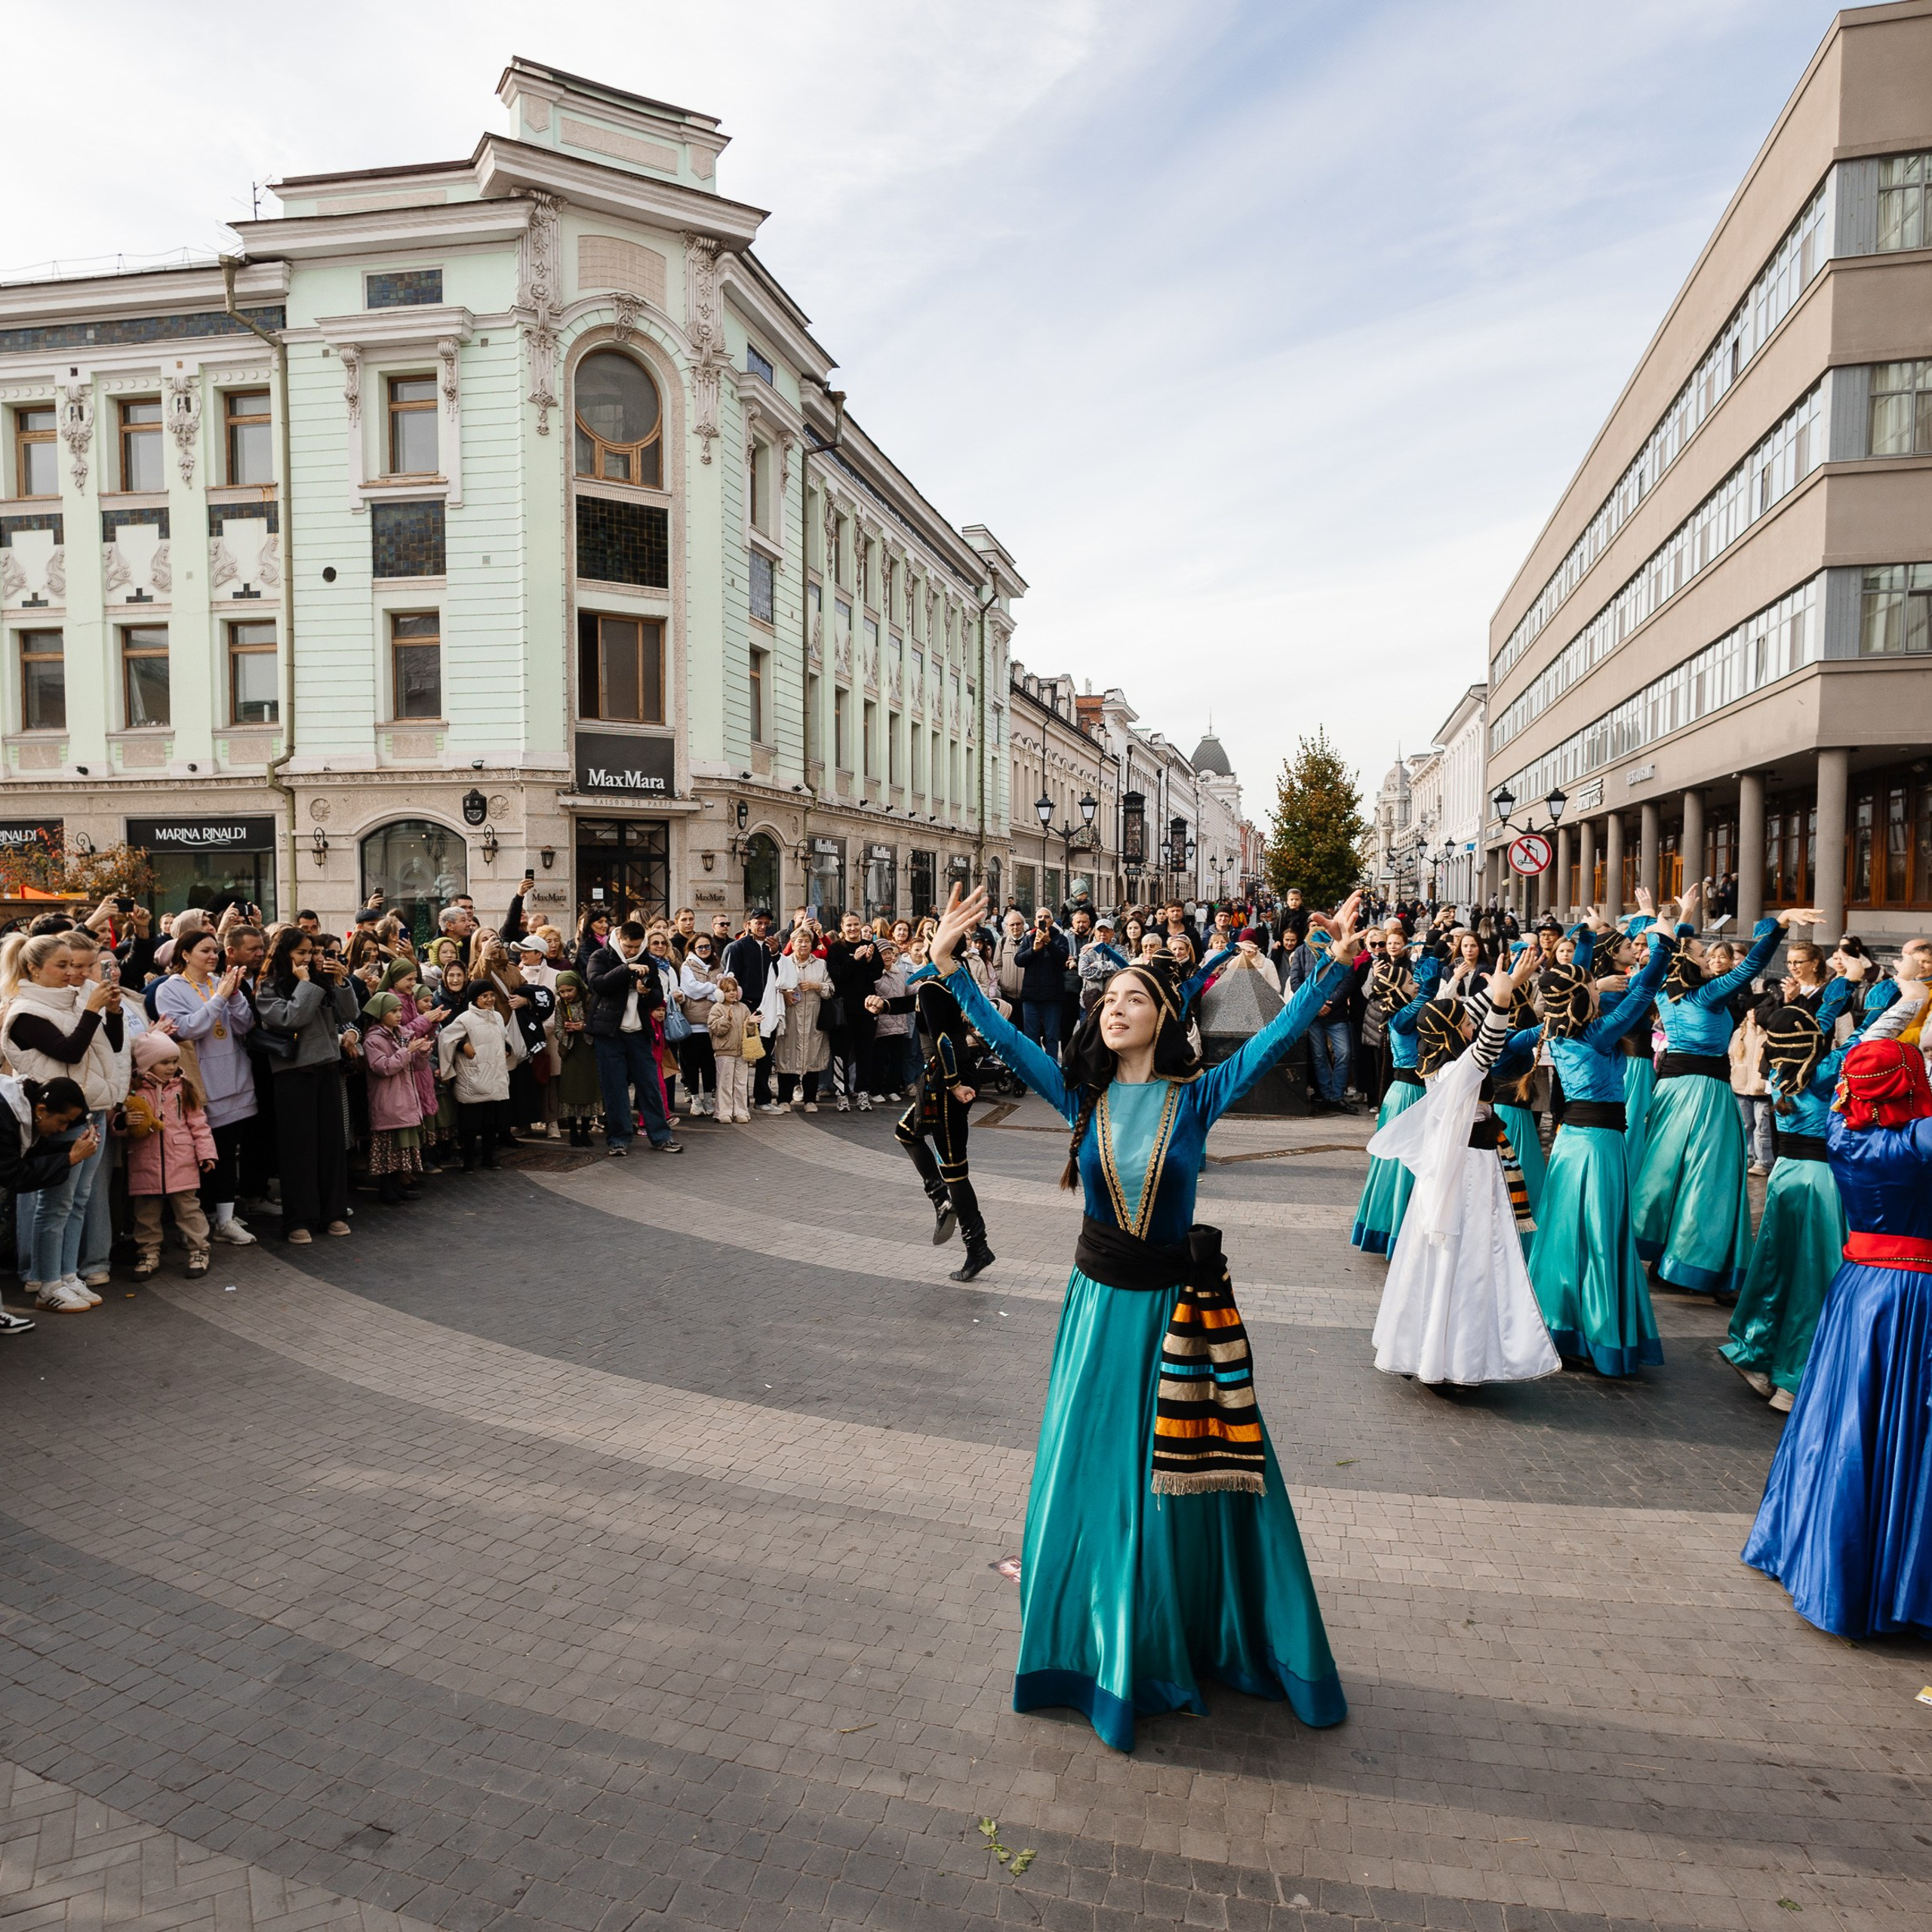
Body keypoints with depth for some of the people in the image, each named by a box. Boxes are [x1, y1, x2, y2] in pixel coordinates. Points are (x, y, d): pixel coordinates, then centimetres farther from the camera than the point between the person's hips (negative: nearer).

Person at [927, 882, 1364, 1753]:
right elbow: (1005, 1038, -7)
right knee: (1090, 1466, 13)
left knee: (1184, 1471, 11)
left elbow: (1279, 1036, -16)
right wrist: (949, 965, -13)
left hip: (1177, 1304, -2)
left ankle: (1195, 1637, 33)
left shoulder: (1197, 1095, -9)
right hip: (1100, 1299, 2)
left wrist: (1336, 965, -25)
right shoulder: (1083, 1095, -3)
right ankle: (1104, 1641, 36)